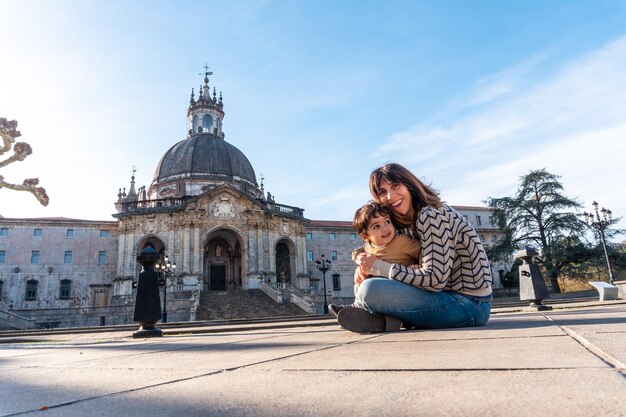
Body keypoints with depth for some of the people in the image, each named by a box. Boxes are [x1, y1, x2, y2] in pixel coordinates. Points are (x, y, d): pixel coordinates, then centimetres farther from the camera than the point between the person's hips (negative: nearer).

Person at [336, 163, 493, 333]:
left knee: (369, 290, -26)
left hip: (469, 303, -10)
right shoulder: (407, 223, 10)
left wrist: (378, 267, -18)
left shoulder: (431, 215, -17)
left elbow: (435, 279, -23)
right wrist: (366, 266, -8)